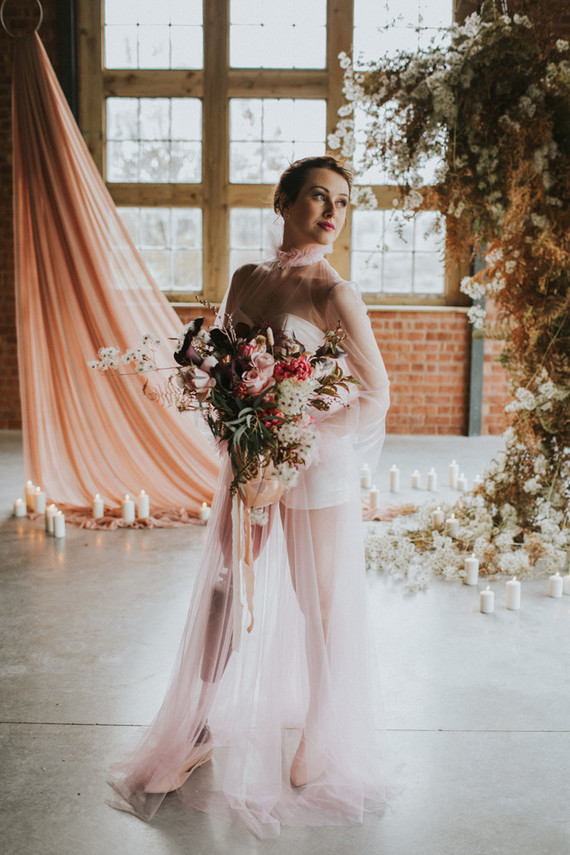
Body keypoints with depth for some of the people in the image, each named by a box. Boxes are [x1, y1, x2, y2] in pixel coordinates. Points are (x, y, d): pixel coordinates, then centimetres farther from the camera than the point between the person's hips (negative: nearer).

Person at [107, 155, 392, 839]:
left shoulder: (331, 291, -12)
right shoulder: (246, 279, 5)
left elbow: (375, 396, -13)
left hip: (318, 469, -5)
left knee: (321, 607, 9)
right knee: (229, 591, 13)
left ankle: (319, 747, 30)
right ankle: (208, 728, 33)